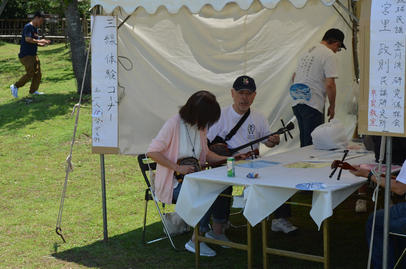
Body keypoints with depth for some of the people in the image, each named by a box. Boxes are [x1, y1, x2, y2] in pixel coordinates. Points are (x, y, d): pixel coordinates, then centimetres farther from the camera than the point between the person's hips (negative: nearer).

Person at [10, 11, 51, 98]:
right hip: (26, 55, -10)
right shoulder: (28, 27, -12)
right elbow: (28, 39, -26)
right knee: (30, 74, -13)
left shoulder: (35, 28, 17)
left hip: (33, 55, 10)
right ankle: (15, 86, 0)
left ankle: (33, 90, 15)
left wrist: (43, 43, 4)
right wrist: (40, 41, -18)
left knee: (37, 73, 6)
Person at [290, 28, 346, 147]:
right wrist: (332, 106, -4)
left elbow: (294, 77, 24)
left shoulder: (308, 51, 18)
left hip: (296, 103, 9)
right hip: (312, 105, -9)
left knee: (304, 144, 16)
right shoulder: (329, 54, -8)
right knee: (312, 145, -6)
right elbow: (329, 84, -15)